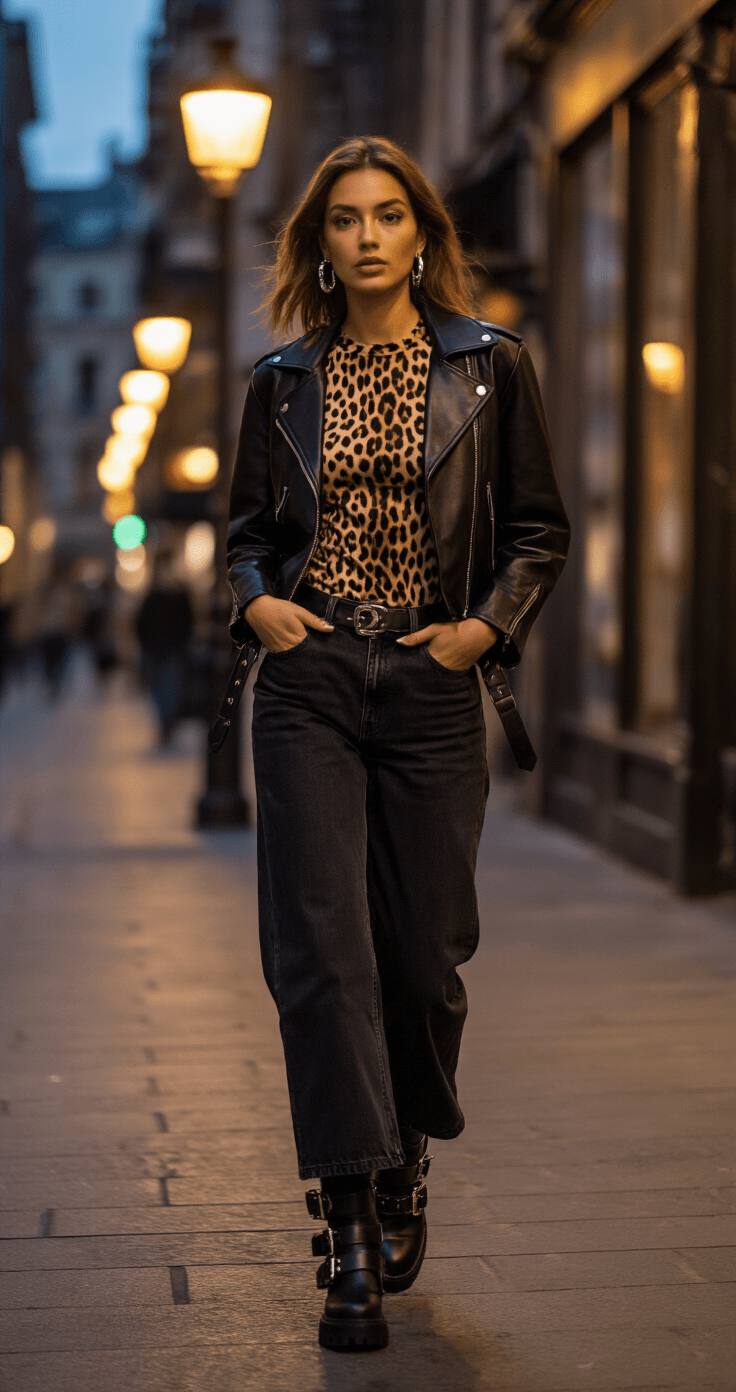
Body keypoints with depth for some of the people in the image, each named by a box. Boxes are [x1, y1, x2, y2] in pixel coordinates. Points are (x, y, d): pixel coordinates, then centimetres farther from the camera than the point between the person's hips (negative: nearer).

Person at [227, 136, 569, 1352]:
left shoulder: (489, 367, 4)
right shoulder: (285, 382, 9)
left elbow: (540, 529, 7)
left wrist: (490, 623, -7)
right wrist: (257, 601, -3)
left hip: (432, 690, 0)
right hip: (309, 683, 1)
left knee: (425, 955, 5)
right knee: (323, 947, -7)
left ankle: (404, 1169, 33)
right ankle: (351, 1238, -3)